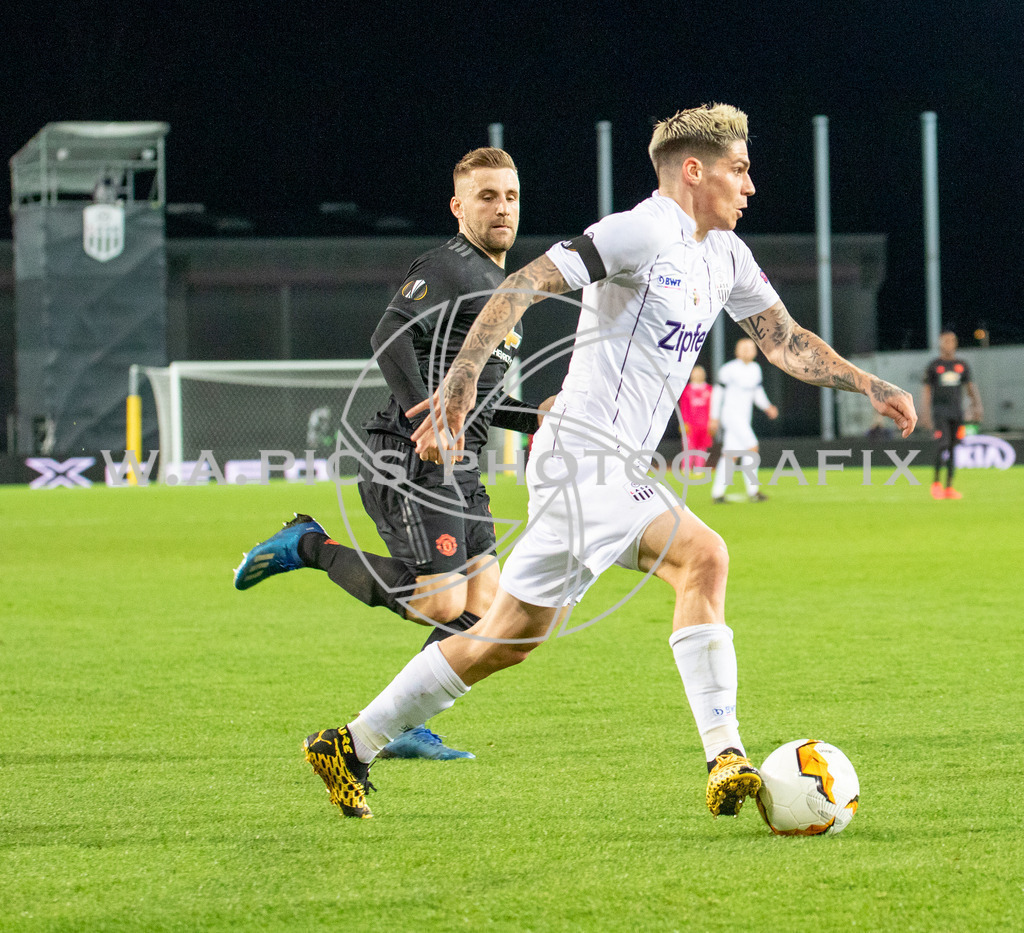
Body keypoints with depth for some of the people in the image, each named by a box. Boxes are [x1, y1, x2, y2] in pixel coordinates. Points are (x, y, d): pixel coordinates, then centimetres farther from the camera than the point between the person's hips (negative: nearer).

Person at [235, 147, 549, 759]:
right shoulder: (448, 268, -9)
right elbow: (390, 336, -24)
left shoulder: (503, 289, 22)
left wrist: (534, 419, 17)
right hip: (413, 465, -9)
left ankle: (408, 730, 7)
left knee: (481, 607, 1)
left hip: (459, 473, 9)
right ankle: (310, 547, 1)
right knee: (441, 605, -14)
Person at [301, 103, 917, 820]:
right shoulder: (645, 230, -12)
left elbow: (785, 340, 22)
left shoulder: (726, 256, 16)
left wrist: (871, 386, 10)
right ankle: (725, 761, -29)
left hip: (617, 472, 10)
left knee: (510, 640, 12)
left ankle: (351, 748, 20)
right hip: (585, 457, -10)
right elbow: (526, 284, -18)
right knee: (703, 556, -26)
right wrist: (463, 377, -27)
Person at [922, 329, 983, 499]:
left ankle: (949, 487, 7)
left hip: (957, 411, 4)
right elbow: (926, 390, 1)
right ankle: (936, 483, -3)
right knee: (942, 445, -17)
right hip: (939, 411, -4)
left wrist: (977, 405, 0)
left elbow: (970, 387, 15)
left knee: (954, 450, 2)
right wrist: (925, 413, -7)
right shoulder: (934, 365, 3)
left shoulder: (962, 365, 12)